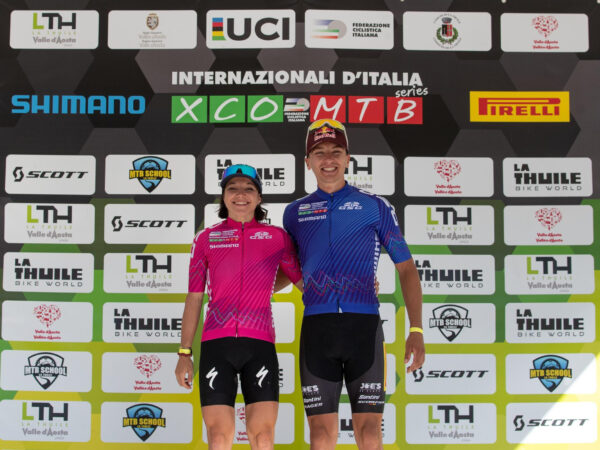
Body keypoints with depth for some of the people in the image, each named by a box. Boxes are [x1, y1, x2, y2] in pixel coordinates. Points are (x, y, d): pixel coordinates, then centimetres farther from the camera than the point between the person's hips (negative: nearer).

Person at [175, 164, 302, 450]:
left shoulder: (277, 237, 9)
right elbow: (194, 299, 11)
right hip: (216, 345, 0)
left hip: (259, 344, 0)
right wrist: (184, 354, 8)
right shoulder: (206, 239, 10)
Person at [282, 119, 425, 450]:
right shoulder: (295, 212, 15)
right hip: (317, 326, 2)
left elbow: (406, 268, 7)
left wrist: (416, 330, -1)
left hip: (364, 323, -1)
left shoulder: (374, 206, 9)